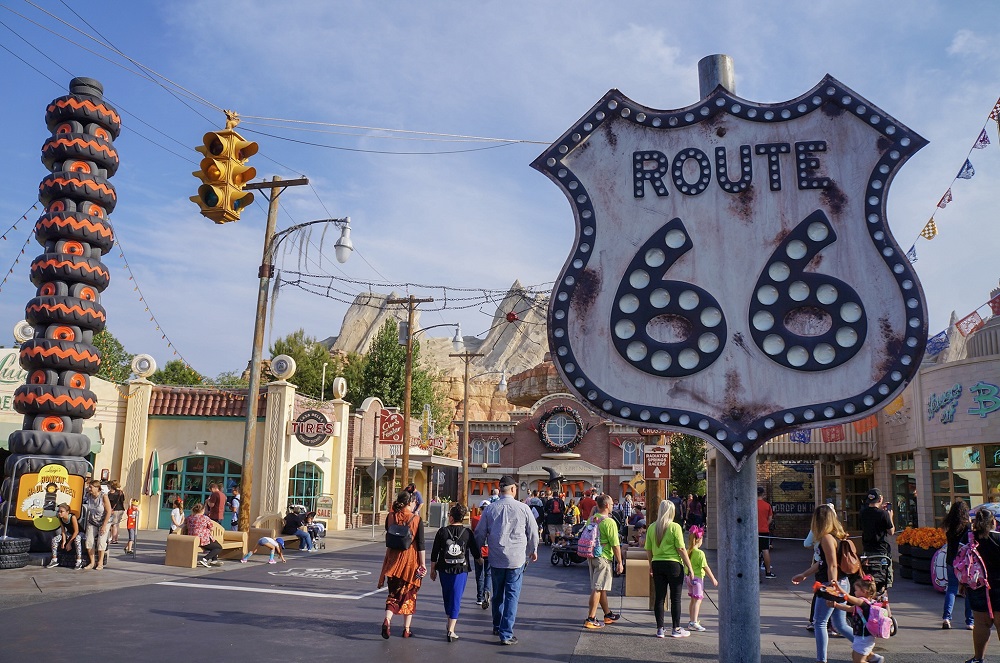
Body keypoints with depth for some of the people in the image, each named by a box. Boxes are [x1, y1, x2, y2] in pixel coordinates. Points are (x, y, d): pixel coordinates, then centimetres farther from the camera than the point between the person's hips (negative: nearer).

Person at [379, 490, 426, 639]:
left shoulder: (391, 517, -1)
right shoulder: (417, 520, -11)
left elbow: (388, 541, 8)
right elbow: (420, 545, -10)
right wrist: (423, 564, -4)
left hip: (393, 560, 2)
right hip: (411, 560, -2)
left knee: (394, 593, 11)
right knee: (409, 595, 12)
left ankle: (387, 620, -13)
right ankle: (406, 629, 17)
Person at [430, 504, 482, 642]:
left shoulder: (442, 532, -5)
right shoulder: (468, 533, -4)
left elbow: (434, 553, -2)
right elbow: (476, 553, 4)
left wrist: (432, 570, 11)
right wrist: (481, 562, 26)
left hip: (445, 570, 1)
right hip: (461, 570, -1)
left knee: (447, 596, 19)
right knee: (456, 598, 0)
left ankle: (450, 621, 33)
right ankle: (450, 630, -7)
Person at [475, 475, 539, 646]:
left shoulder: (489, 509, -3)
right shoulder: (523, 508, -8)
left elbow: (480, 533, 4)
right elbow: (533, 532, 2)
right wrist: (533, 550, 20)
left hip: (496, 559, 3)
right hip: (517, 558, -3)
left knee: (498, 594, 18)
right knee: (512, 595, 2)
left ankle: (497, 627, 34)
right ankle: (506, 634, 0)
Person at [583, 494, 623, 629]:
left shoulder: (591, 520, 8)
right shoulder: (609, 522, -15)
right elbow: (615, 544, -15)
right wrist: (620, 562, -7)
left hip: (591, 556, 8)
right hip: (603, 557, -8)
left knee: (602, 588, 18)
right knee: (598, 588, -5)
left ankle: (608, 615, 31)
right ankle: (591, 619, -5)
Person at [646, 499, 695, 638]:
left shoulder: (652, 527, 2)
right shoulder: (675, 527, -10)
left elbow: (648, 549, 7)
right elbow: (681, 549, -12)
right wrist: (690, 567, -5)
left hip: (657, 564, 4)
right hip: (673, 564, -4)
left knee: (659, 598, 8)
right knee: (675, 598, 6)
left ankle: (660, 629, 12)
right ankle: (676, 629, 12)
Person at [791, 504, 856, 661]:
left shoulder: (827, 538, -15)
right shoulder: (837, 536, 13)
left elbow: (832, 566, -20)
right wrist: (803, 575, 28)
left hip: (832, 585, -9)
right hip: (842, 585, 9)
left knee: (819, 623, 1)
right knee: (841, 625, 14)